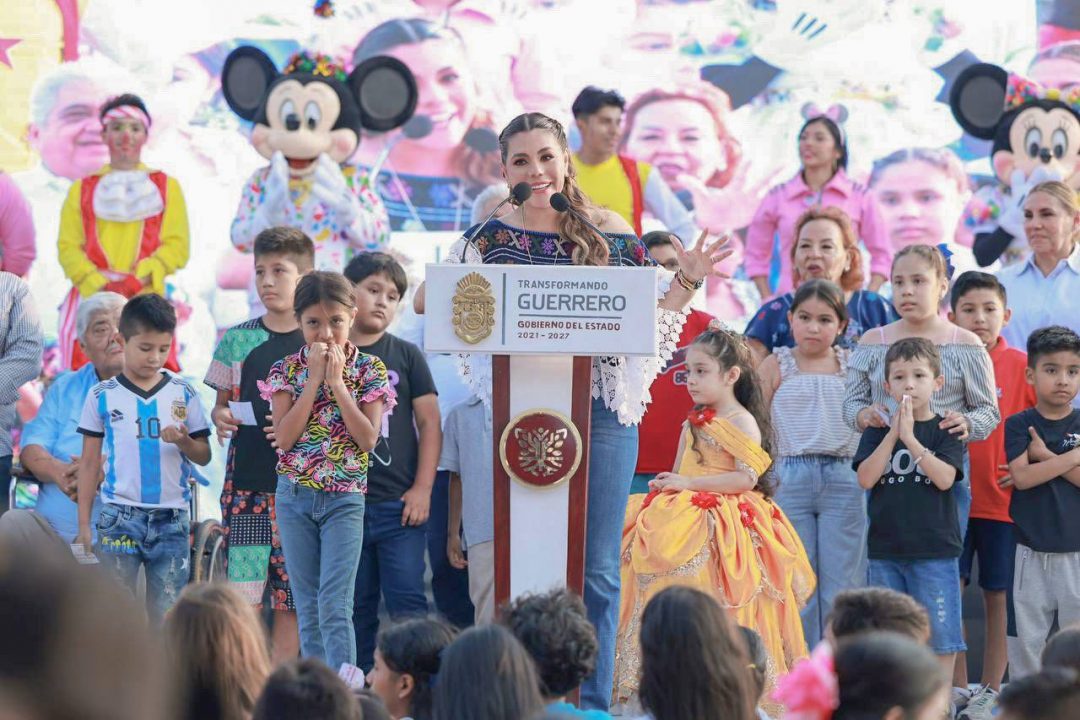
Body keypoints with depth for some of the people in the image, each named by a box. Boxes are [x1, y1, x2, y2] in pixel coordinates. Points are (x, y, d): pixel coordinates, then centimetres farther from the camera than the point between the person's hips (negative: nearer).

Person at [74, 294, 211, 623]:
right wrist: (83, 524, 4)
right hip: (119, 518, -1)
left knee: (168, 615, 2)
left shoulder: (183, 394, 6)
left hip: (171, 520, 1)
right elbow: (90, 462, 7)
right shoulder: (103, 396, 4)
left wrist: (184, 441, -12)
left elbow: (204, 456, 10)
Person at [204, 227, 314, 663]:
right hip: (246, 484, 1)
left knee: (291, 601, 3)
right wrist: (220, 419, -6)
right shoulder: (237, 340, 8)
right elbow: (222, 402, 16)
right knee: (243, 593, -9)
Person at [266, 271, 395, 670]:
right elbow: (283, 438, -11)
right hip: (295, 498, 2)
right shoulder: (287, 370, 2)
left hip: (344, 501, -2)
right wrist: (313, 380, -13)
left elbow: (368, 438, -11)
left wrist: (336, 381, -13)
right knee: (308, 608, 8)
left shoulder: (369, 370, 0)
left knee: (335, 607, -12)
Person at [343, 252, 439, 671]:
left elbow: (429, 421, 5)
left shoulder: (405, 356, 7)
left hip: (399, 502, -1)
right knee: (355, 605, 6)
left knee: (406, 601, -6)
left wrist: (422, 488, -3)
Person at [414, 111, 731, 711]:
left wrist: (686, 283, -7)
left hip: (601, 413, -1)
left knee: (596, 570, 1)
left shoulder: (610, 233, 4)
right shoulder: (490, 240, 5)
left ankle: (594, 702, 7)